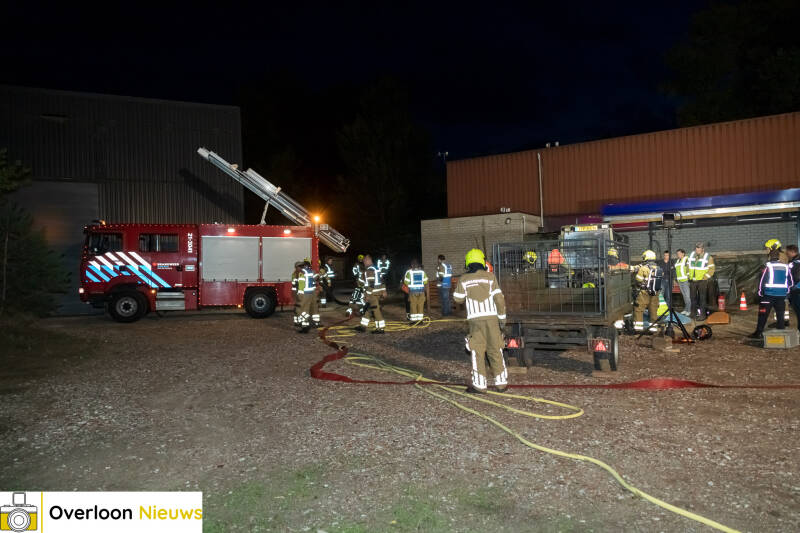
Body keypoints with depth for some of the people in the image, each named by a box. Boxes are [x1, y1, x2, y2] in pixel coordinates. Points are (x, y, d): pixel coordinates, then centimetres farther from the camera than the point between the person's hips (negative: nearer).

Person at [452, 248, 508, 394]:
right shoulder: (490, 277, 1)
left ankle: (479, 384, 2)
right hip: (491, 317, 1)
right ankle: (501, 383, 13)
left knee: (477, 351, 3)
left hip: (475, 319, -1)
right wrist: (502, 317, 6)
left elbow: (458, 298, 12)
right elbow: (499, 299, -2)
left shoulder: (464, 279, 1)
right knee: (495, 350, 8)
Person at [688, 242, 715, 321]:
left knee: (702, 298, -4)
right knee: (693, 297, 13)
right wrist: (689, 276, 11)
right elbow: (689, 266, 18)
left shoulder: (708, 257, -5)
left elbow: (711, 269, -5)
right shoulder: (691, 255, 9)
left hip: (702, 281, -5)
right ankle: (693, 311, 26)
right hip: (693, 281, 5)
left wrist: (705, 277, -12)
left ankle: (703, 314, -1)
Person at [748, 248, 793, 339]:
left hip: (769, 294, -4)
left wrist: (760, 292, 2)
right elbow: (791, 282, 12)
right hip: (782, 295, 4)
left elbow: (762, 280, -8)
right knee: (780, 314, 11)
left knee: (763, 314, -1)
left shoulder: (768, 266, -8)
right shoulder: (786, 266, 7)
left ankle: (758, 333, 0)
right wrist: (786, 291, 22)